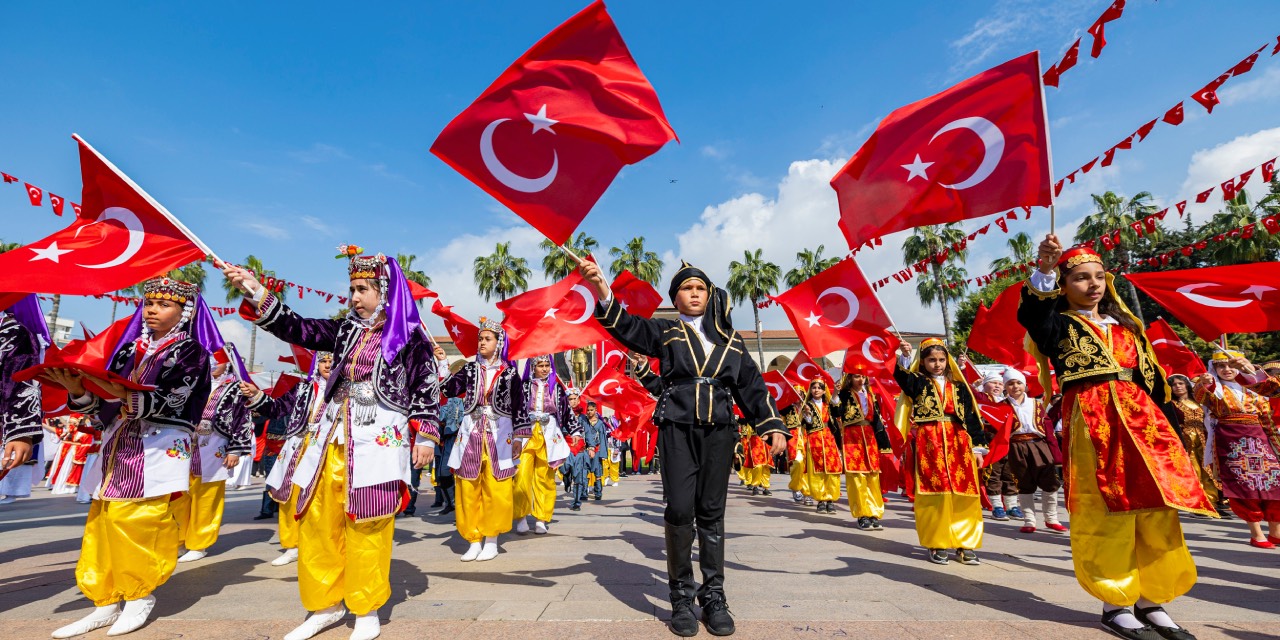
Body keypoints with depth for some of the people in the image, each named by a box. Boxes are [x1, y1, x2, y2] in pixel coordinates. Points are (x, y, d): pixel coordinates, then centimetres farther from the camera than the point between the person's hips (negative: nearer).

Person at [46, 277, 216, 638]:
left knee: (138, 522, -9)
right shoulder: (129, 348, 14)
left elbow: (168, 402, -15)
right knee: (101, 523, 5)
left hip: (159, 449, -6)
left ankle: (141, 594, 10)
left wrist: (127, 398, -30)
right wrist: (79, 390, -9)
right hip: (117, 445, 6)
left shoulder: (191, 351, -3)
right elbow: (102, 404, 10)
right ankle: (106, 602, 16)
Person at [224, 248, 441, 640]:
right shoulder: (346, 330, 13)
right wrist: (254, 292, -2)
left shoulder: (409, 336, -3)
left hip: (378, 440, -6)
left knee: (366, 528, -1)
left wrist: (425, 435, -9)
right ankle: (326, 604, 28)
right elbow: (296, 329, 8)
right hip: (333, 438, 6)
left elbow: (425, 389, -4)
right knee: (317, 522, 11)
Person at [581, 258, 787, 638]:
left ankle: (714, 597, 19)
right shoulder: (666, 332, 9)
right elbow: (628, 327, -8)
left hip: (718, 432, 2)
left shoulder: (729, 340, 15)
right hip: (677, 430, -2)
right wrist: (604, 293, -25)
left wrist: (772, 425, 5)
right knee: (680, 511, -6)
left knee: (712, 513, 7)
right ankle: (682, 598, 11)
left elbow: (752, 386, 14)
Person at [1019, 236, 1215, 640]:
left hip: (1140, 417, 6)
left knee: (1156, 509, 6)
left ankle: (1151, 601, 19)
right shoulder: (1059, 324, 2)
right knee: (1106, 513, -3)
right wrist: (1043, 271, -36)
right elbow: (1031, 314, -22)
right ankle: (1115, 605, 9)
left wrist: (1166, 419, 14)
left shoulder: (1125, 325, 19)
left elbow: (1149, 376, 20)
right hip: (1092, 424, -6)